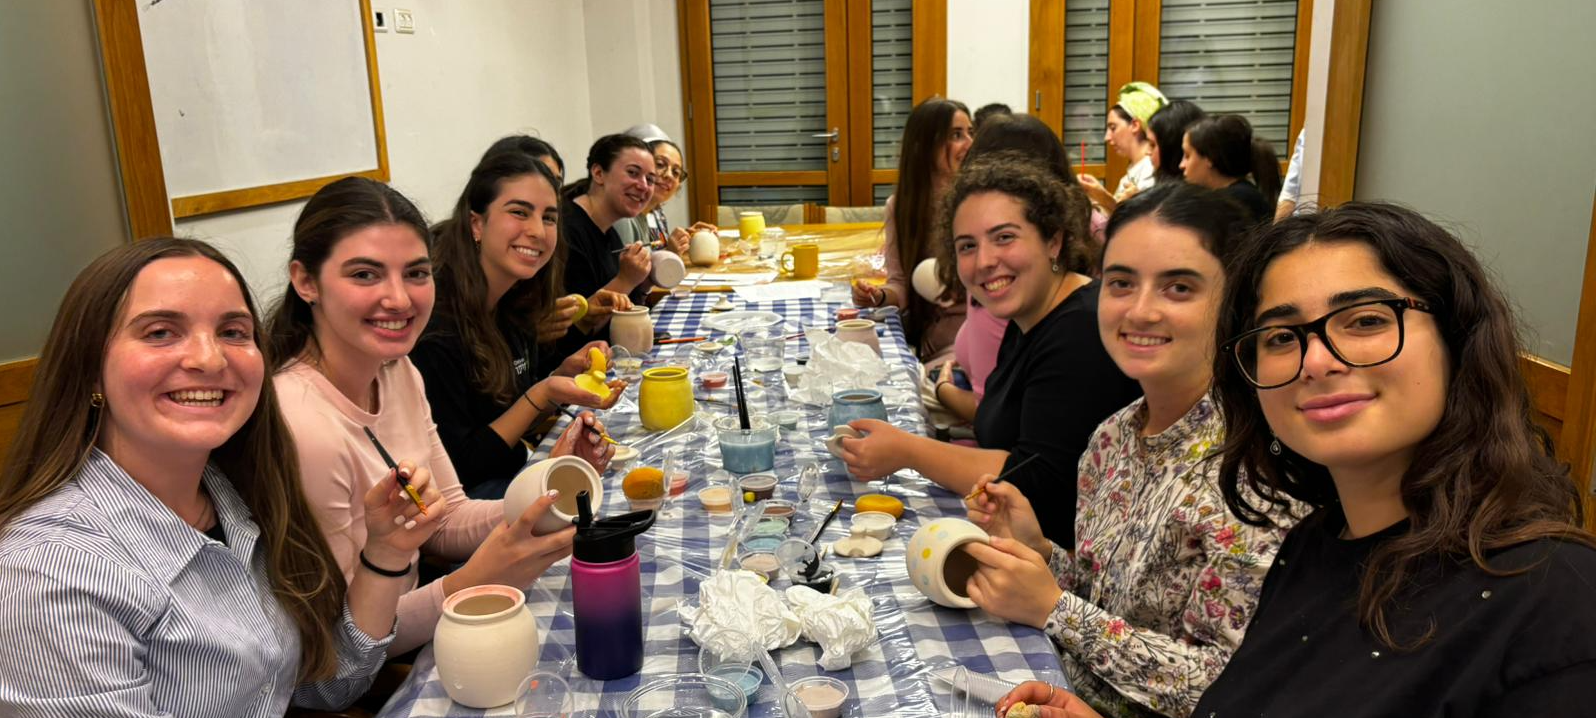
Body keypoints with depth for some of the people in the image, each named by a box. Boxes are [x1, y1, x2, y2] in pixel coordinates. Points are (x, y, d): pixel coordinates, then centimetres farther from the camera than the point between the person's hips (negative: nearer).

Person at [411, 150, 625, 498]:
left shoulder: (514, 306, 3)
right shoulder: (435, 323, -22)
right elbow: (456, 469, -18)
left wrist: (563, 375, -5)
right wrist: (542, 395, -23)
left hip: (512, 475, 8)